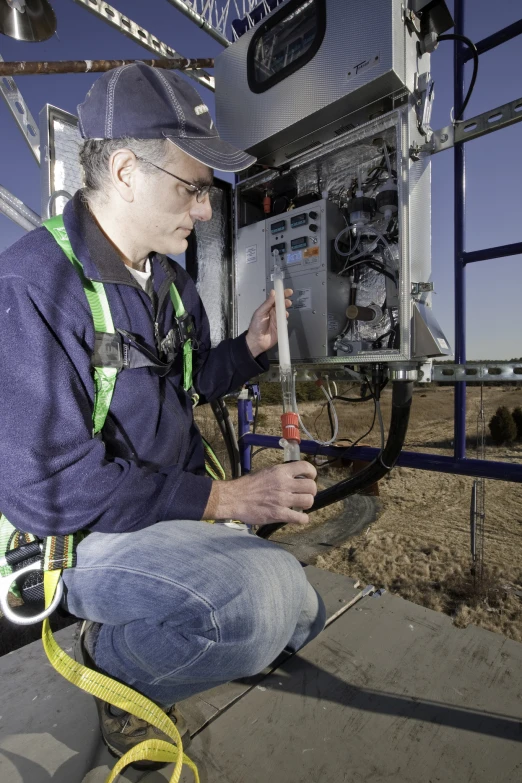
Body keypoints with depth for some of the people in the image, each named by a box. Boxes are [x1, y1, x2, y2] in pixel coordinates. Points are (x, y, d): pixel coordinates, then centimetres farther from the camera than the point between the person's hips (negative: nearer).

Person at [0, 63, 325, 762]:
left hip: (177, 512, 8)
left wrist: (251, 346, -5)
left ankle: (146, 648, 29)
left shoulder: (169, 280, 4)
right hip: (78, 537, -7)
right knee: (261, 598, -32)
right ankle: (111, 664, -1)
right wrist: (225, 499, -27)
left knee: (301, 616, 15)